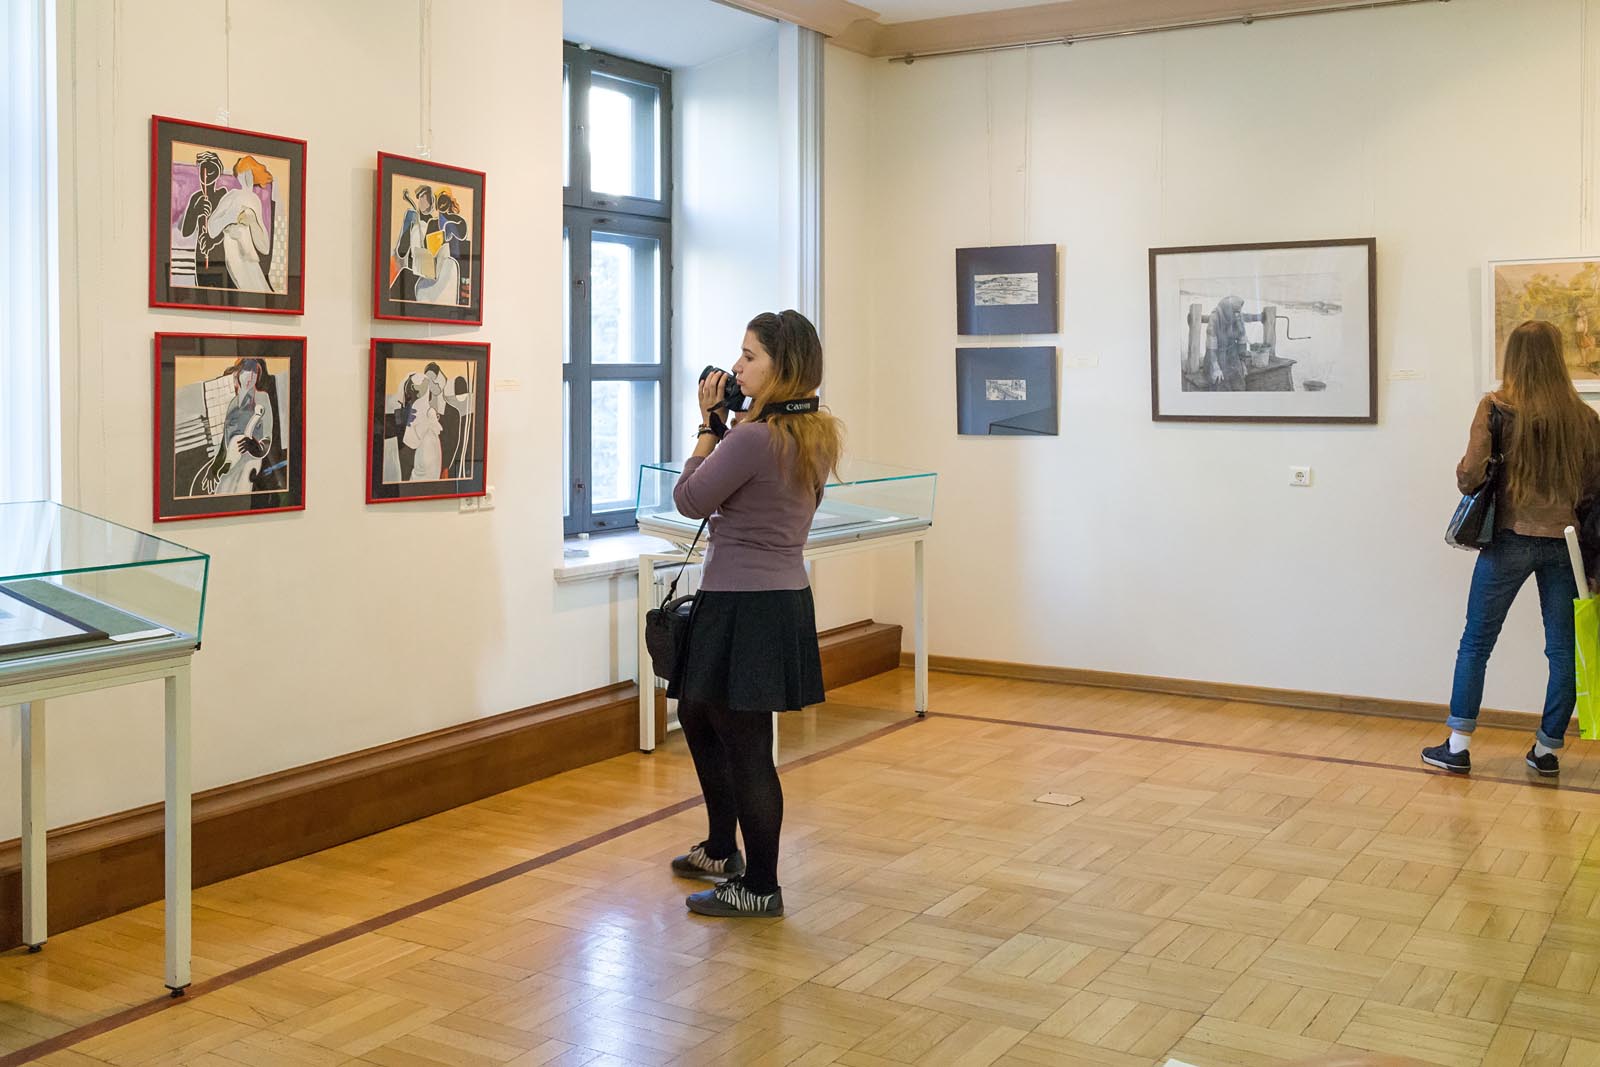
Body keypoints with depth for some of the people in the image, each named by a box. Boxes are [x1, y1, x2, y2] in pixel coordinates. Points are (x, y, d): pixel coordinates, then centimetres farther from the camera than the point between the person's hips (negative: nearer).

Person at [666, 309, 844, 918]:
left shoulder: (753, 438, -21)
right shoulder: (818, 437, 7)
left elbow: (690, 500, -8)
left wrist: (708, 424, -2)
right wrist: (722, 424, 8)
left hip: (745, 607, -10)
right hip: (784, 596, 10)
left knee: (745, 749, 1)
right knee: (698, 716, 25)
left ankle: (759, 888, 14)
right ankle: (722, 852, 38)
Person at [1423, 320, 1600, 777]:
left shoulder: (1496, 407, -7)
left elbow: (1470, 473, -12)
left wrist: (1463, 479, 9)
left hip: (1511, 538, -2)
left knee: (1476, 642, 7)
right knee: (1563, 649, 11)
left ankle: (1458, 745, 10)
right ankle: (1548, 749, 17)